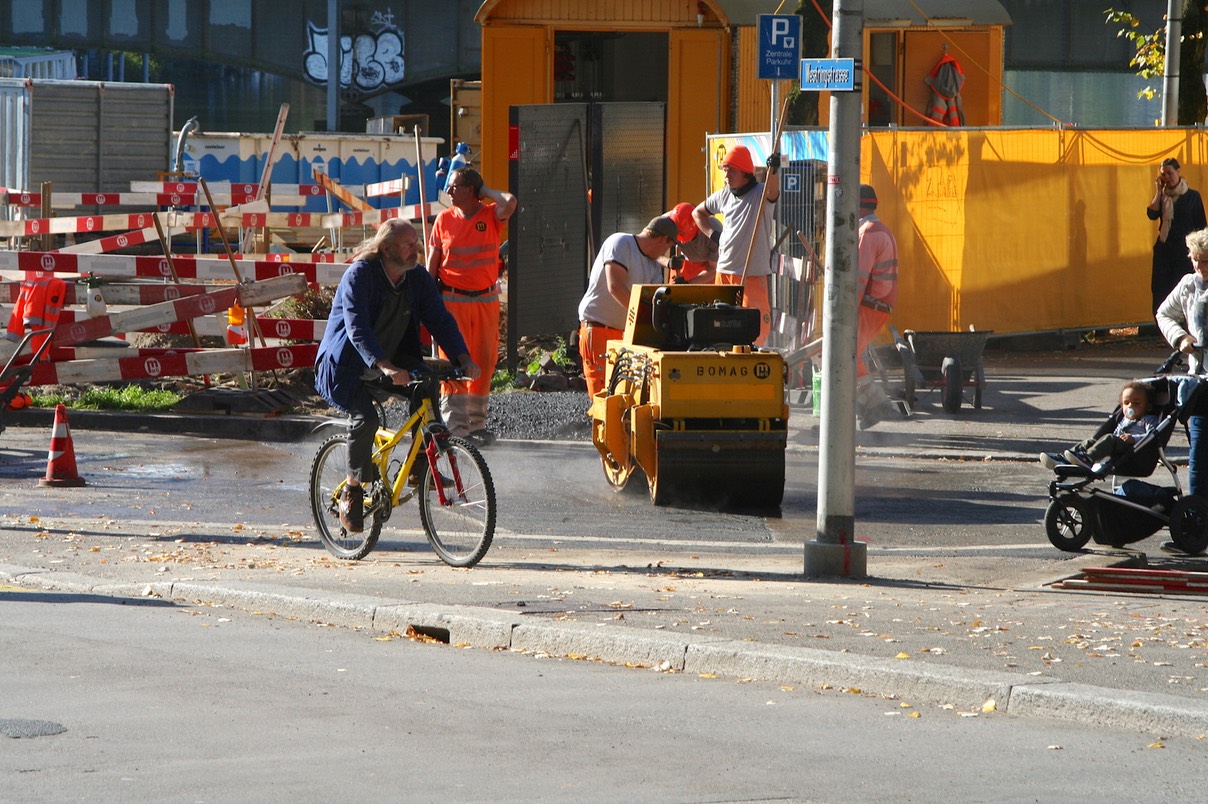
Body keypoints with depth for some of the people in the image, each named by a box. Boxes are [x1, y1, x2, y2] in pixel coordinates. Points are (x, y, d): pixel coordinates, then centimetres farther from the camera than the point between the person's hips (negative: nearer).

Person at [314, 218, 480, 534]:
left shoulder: (418, 280, 0)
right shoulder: (359, 275, -19)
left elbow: (440, 319, -5)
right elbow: (357, 329, -30)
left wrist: (463, 357, -23)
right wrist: (385, 367, -44)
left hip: (395, 362, 6)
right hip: (349, 367, -6)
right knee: (366, 418, -28)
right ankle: (352, 491, -10)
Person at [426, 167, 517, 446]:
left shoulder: (491, 215, 1)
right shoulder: (444, 219, 3)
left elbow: (510, 203, -23)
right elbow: (432, 263, 6)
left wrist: (485, 191, -5)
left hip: (486, 300, 1)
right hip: (452, 300, -1)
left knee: (483, 361, 5)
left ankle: (477, 423, 15)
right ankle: (456, 427, -6)